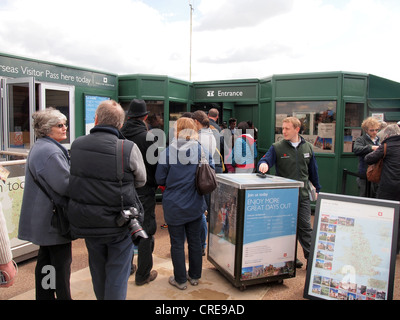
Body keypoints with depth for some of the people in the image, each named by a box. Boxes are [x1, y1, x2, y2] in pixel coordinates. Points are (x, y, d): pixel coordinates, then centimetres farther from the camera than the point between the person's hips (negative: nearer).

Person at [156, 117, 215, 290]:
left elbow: (160, 179, -7)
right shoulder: (203, 151, -6)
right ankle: (194, 276, 33)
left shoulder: (167, 152, -14)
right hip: (195, 205, 3)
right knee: (194, 240, 17)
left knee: (177, 243, 10)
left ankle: (180, 280, 24)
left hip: (174, 206, -3)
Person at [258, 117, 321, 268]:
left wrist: (317, 188, 16)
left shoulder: (307, 147, 7)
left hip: (302, 194, 2)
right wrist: (263, 164, -36)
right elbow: (265, 159, -12)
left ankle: (311, 256, 15)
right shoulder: (277, 147, -2)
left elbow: (313, 170, 14)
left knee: (305, 226, 5)